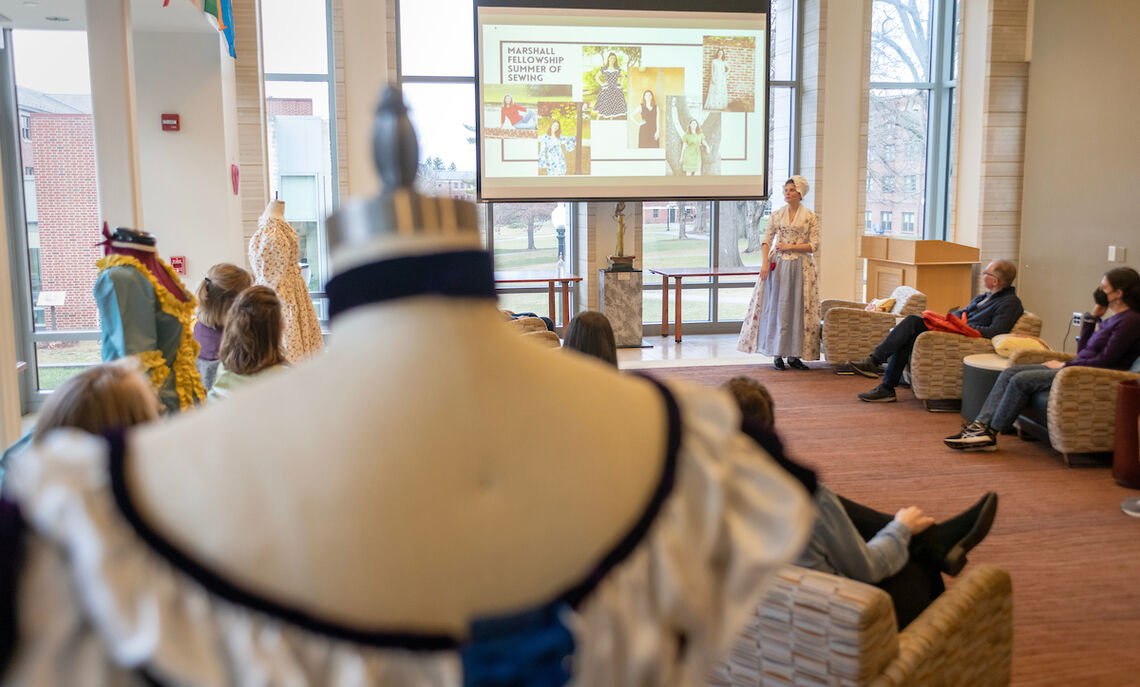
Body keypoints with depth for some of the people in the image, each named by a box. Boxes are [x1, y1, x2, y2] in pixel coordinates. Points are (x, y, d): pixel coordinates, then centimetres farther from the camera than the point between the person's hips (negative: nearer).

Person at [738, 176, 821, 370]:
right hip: (778, 265, 1)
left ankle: (794, 355, 5)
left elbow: (814, 246, -2)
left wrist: (790, 246, -9)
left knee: (798, 309, -1)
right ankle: (777, 354, 4)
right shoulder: (776, 215, 8)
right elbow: (767, 241, 4)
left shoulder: (811, 217, 3)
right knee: (776, 308, -2)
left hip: (801, 267, -1)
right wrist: (765, 263, -9)